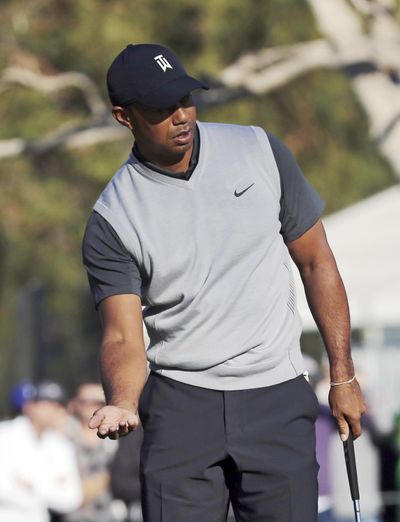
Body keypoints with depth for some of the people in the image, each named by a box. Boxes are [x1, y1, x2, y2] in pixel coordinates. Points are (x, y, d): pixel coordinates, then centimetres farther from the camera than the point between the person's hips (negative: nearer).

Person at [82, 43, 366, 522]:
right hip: (180, 405, -1)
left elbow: (316, 262, 8)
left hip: (277, 398, 1)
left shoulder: (259, 151, 1)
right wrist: (122, 404, -30)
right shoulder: (113, 220, -4)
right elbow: (123, 337, -8)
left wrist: (343, 377, 5)